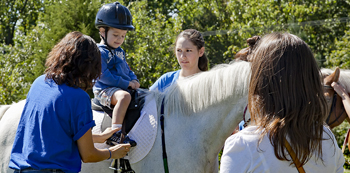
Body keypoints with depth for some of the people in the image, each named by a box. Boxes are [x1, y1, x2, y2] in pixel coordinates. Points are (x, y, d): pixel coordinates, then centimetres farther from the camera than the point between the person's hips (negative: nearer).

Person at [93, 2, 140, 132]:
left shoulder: (120, 52, 21)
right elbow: (103, 75, -17)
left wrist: (134, 80, 4)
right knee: (124, 96, -38)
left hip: (123, 88, 9)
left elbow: (126, 69, 28)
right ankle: (115, 133, -45)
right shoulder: (99, 52, -9)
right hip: (104, 90, -9)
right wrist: (126, 83, -18)